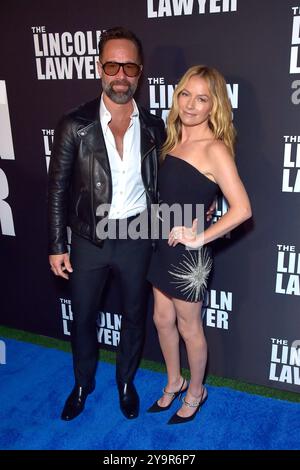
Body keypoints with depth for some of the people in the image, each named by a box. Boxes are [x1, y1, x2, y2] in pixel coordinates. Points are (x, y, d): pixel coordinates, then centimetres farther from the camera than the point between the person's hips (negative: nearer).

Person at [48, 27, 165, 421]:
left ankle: (126, 381, 43)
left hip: (136, 238, 2)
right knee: (83, 317, 15)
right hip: (89, 239, -1)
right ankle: (83, 384, 42)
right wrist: (57, 247, -6)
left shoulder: (154, 127, -2)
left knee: (134, 315, 17)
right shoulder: (75, 125, -10)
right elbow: (57, 189, -6)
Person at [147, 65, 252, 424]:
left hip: (188, 254, -7)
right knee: (163, 320, 19)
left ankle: (195, 392, 37)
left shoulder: (214, 149, -18)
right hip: (164, 246, 7)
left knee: (189, 328, 12)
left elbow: (241, 209, -25)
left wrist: (200, 238, -19)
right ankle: (174, 382, 43)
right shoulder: (174, 140, 5)